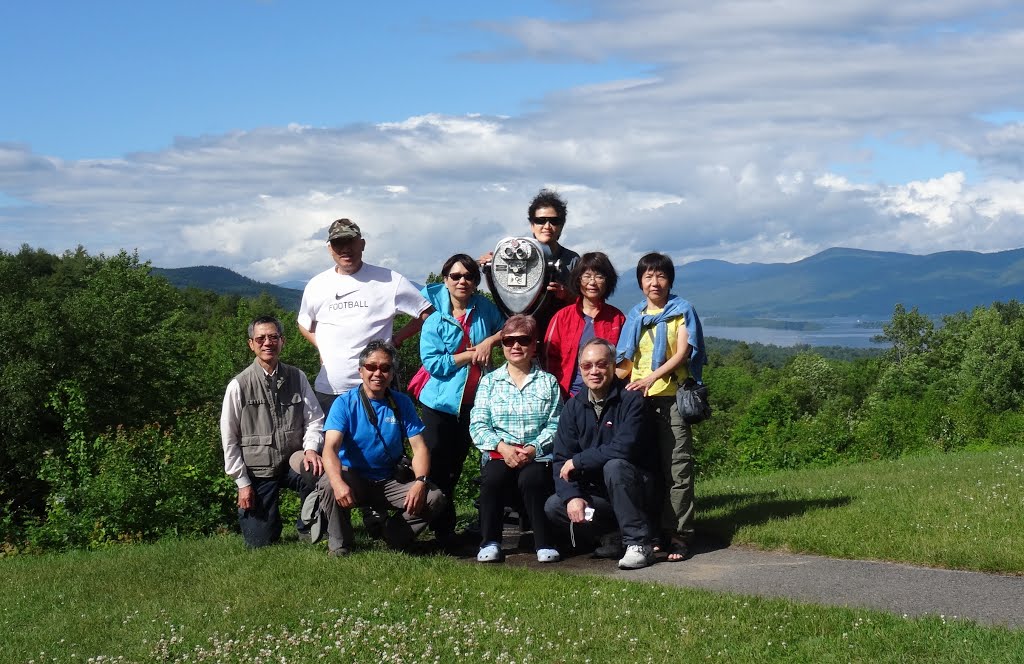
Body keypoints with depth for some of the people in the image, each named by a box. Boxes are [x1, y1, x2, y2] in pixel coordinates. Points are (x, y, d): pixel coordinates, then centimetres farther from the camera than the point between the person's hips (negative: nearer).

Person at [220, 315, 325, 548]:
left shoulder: (297, 378, 0)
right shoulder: (239, 386, -5)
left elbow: (314, 420, 3)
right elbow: (229, 439, -2)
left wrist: (311, 448, -18)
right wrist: (242, 482, -3)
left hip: (292, 463, 1)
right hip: (257, 471, -1)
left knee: (318, 474, -34)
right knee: (259, 543, -4)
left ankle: (307, 528, -5)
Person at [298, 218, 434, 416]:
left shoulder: (389, 281, -1)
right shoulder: (317, 285, 10)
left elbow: (427, 313, 3)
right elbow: (304, 323, 26)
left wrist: (396, 340, -2)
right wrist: (322, 346, 10)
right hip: (328, 390, 3)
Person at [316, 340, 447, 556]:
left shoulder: (402, 403, 2)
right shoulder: (345, 403, -8)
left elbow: (419, 447, -3)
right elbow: (330, 447, -21)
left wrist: (421, 482, -23)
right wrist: (338, 483, -42)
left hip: (390, 482, 3)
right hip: (353, 477, -3)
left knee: (435, 498, -21)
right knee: (328, 485, -35)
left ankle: (391, 535, 4)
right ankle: (339, 545, -11)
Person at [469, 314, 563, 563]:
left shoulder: (548, 382, 13)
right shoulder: (489, 381, 15)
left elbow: (555, 425, 2)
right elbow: (478, 425, 4)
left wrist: (533, 449, -15)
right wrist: (502, 446, -13)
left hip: (538, 456, -1)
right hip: (499, 455, 1)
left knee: (531, 478, -35)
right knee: (492, 477, -33)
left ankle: (545, 543, -23)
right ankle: (489, 542, -19)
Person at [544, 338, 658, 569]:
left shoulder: (631, 399, -14)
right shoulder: (574, 407, 3)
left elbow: (624, 448, -27)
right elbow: (561, 460, -2)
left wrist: (578, 461, -18)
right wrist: (572, 496, -19)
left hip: (637, 487, -5)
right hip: (597, 493, 5)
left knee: (614, 466, -34)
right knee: (554, 506, -15)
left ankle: (639, 543, -23)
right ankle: (620, 535, 1)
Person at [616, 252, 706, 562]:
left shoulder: (682, 311, 5)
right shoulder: (635, 316, 17)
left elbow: (682, 353, -7)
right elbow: (627, 360, 17)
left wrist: (652, 377, -19)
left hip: (671, 397, -4)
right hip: (640, 398, 4)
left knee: (676, 468, -7)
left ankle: (679, 535, -7)